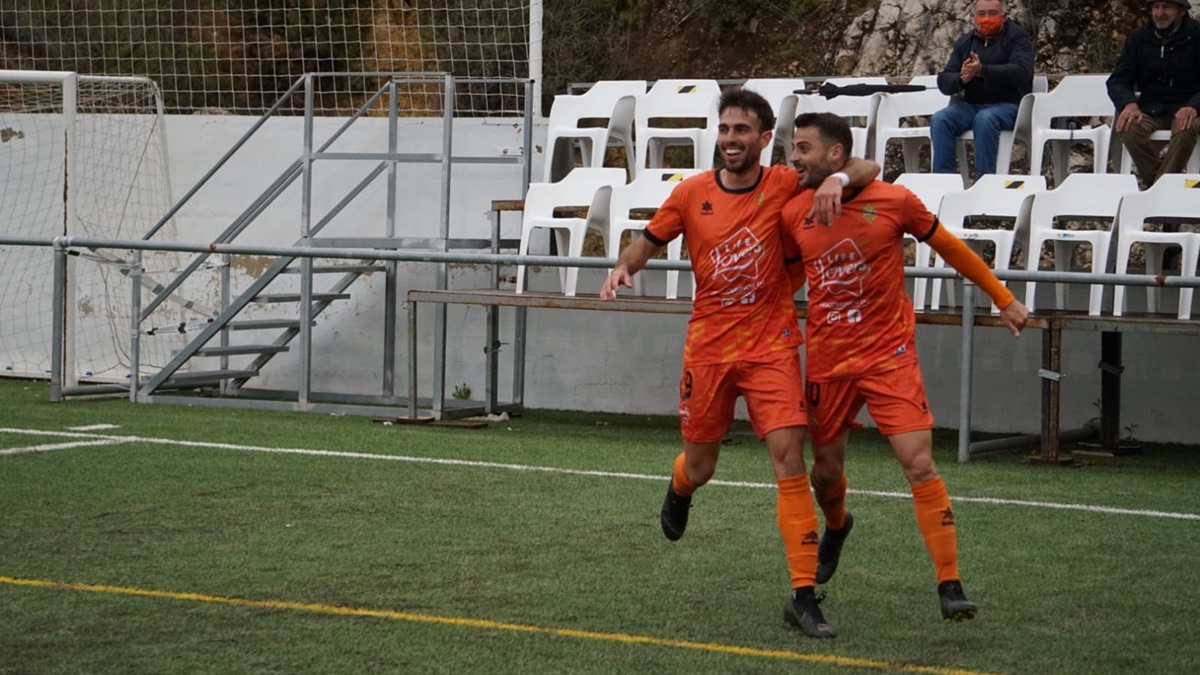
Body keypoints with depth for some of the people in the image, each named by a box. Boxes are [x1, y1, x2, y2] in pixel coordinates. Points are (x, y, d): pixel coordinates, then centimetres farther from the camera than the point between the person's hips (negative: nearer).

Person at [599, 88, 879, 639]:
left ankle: (804, 597, -11)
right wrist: (624, 266, -9)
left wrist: (838, 180, -23)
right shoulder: (692, 194, -1)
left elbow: (868, 168, -2)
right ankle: (679, 489, 56)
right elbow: (649, 241, 12)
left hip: (771, 347, -2)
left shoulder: (784, 185, -5)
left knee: (789, 459, -15)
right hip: (707, 346, 2)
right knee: (699, 466, 14)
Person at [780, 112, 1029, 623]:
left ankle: (950, 586, -11)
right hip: (826, 361, 3)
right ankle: (836, 526, 50)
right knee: (826, 470, 13)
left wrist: (1003, 299, 12)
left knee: (920, 466, -15)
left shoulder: (894, 201, -9)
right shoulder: (793, 214, -1)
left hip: (888, 355, -3)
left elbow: (948, 246, 6)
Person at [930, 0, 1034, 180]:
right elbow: (943, 81, 7)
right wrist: (961, 79, -19)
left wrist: (983, 71, -32)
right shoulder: (965, 42, 15)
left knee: (985, 119, -37)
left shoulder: (1017, 37, 2)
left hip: (1007, 105, -5)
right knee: (940, 119, -25)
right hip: (971, 105, 5)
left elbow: (1021, 72, -18)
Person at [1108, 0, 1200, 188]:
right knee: (1128, 126, -30)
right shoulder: (1138, 38, 6)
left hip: (1185, 109, -3)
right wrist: (1129, 104, -21)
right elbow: (1118, 80, 2)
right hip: (1150, 109, 3)